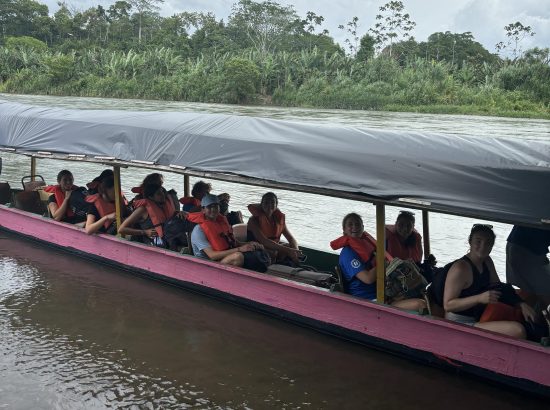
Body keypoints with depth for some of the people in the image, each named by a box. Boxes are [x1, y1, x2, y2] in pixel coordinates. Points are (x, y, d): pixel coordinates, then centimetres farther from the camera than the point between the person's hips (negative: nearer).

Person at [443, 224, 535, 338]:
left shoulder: (487, 262, 7)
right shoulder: (460, 269, -22)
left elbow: (500, 288, 15)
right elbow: (447, 305, -23)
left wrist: (521, 304, -2)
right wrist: (480, 298, -32)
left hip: (478, 318, 10)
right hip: (461, 324, -10)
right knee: (517, 330, -27)